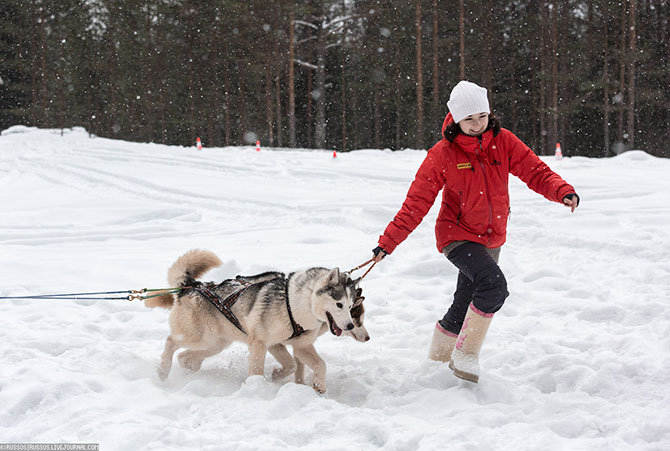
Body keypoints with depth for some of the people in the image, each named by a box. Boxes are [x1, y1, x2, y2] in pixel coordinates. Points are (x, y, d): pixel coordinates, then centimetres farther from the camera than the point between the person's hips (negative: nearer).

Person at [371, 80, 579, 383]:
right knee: (493, 284, -29)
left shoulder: (502, 141, -4)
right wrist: (388, 242, -16)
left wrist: (564, 192, -27)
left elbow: (534, 171, -6)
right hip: (458, 236, -5)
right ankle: (465, 354, -14)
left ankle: (437, 361, 35)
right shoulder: (443, 154, -13)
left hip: (492, 239, 5)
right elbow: (417, 202, -11)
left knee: (464, 309, 14)